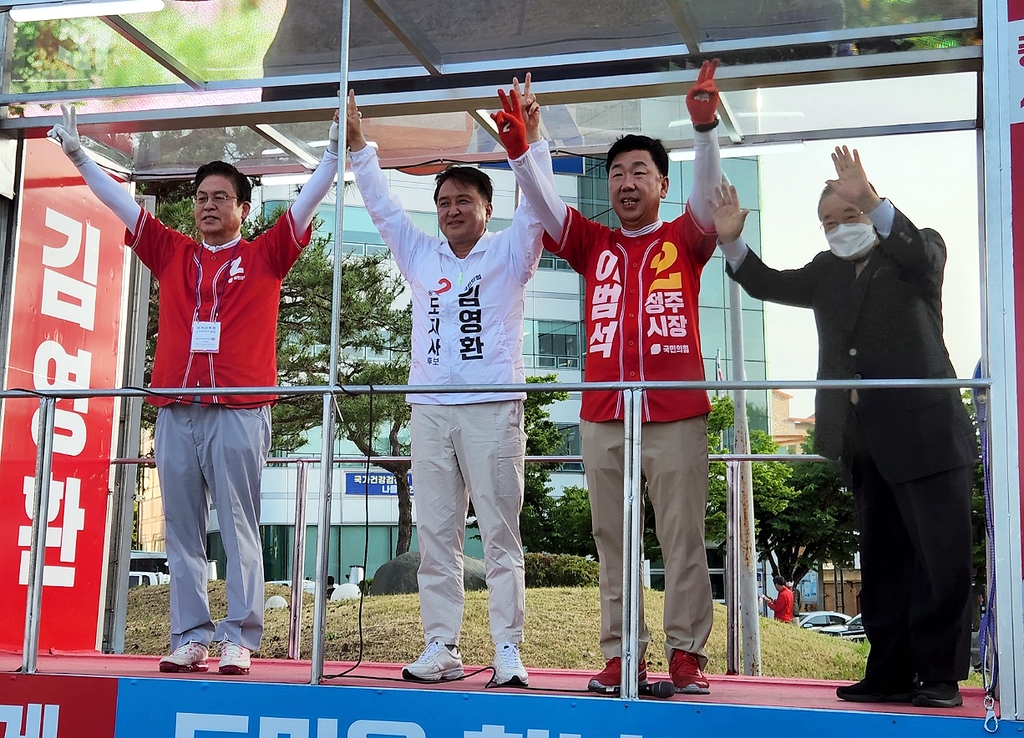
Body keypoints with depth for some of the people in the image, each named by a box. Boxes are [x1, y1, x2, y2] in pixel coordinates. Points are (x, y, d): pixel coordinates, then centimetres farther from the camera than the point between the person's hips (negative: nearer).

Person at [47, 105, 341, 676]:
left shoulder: (265, 255, 10)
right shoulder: (172, 253, 18)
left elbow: (310, 200, 5)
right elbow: (118, 200, 20)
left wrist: (338, 148, -1)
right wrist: (77, 153, 19)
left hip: (239, 412, -3)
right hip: (175, 411, 4)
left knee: (240, 530, -3)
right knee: (183, 531, 4)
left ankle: (240, 639, 0)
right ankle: (190, 637, 10)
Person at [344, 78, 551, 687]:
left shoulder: (509, 253, 8)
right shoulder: (422, 257, 18)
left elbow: (537, 203, -5)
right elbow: (383, 206, 18)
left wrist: (530, 138, -15)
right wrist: (359, 145, 12)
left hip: (493, 408, -4)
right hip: (430, 409, 4)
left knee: (501, 534, -3)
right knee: (436, 535, 3)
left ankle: (508, 650, -1)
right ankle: (441, 647, 8)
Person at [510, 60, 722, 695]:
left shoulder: (685, 240, 9)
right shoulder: (594, 245, 15)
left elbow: (709, 192, -8)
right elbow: (543, 203, 5)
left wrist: (705, 128, -24)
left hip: (678, 415, -3)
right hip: (602, 419, 3)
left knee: (684, 537, 0)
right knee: (613, 541, 6)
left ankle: (687, 654, 6)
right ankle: (622, 655, 12)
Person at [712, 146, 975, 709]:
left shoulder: (917, 251, 4)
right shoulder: (828, 271, 20)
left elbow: (921, 255, -19)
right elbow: (767, 284, 15)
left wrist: (870, 201, -34)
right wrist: (732, 241, -2)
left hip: (925, 431, -6)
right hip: (862, 440, 6)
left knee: (944, 556, -4)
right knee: (882, 560, 8)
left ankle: (940, 676, 3)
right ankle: (890, 674, 12)